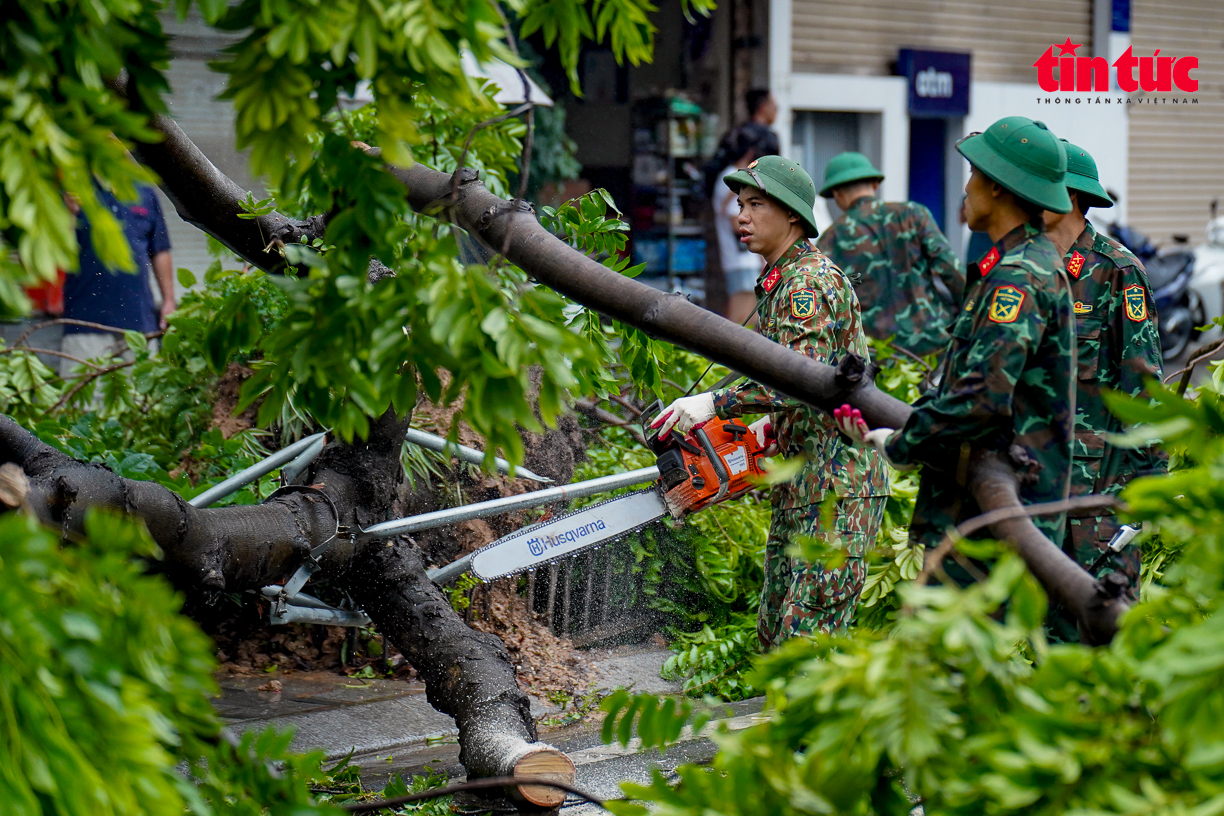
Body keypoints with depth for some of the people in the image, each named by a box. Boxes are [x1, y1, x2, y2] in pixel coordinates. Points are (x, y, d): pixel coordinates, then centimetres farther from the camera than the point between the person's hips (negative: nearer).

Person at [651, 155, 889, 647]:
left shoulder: (810, 282, -14)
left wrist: (716, 403, -30)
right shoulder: (777, 283, 18)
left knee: (808, 640, -14)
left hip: (838, 486, -11)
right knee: (775, 633, 11)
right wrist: (769, 427, 12)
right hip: (798, 487, 11)